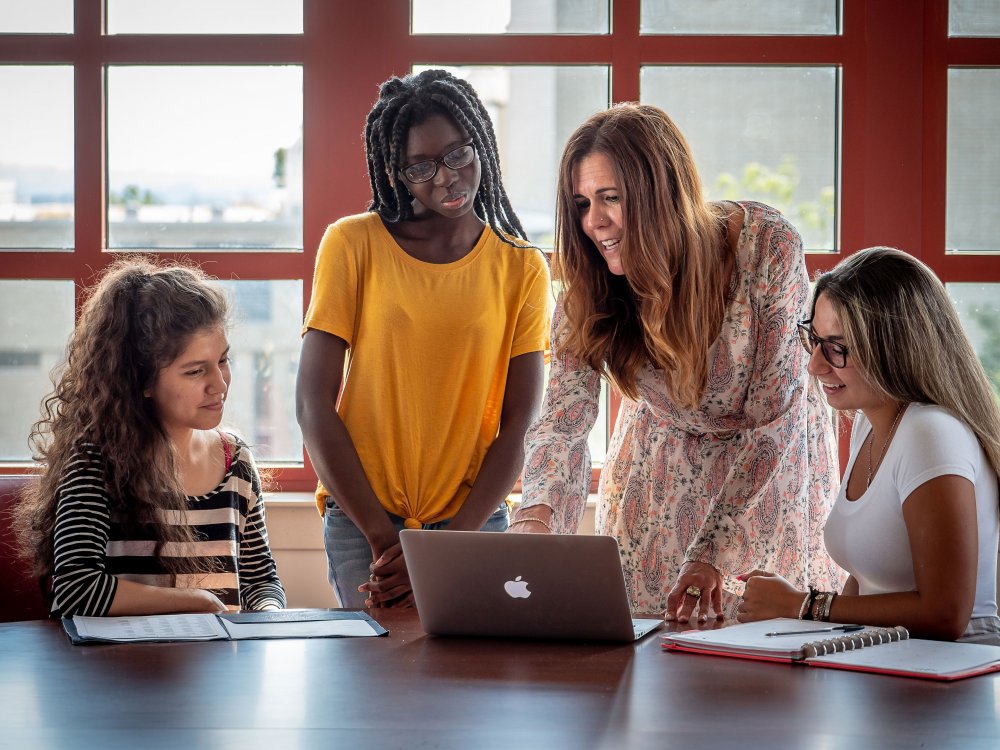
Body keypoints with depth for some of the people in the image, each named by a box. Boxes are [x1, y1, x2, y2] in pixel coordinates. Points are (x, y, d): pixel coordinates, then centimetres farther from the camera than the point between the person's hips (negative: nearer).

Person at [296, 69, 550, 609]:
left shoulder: (522, 269, 5)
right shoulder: (353, 244, 1)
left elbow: (518, 428, 0)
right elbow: (313, 405, -4)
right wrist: (383, 539, -10)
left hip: (473, 519, 2)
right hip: (363, 519, -1)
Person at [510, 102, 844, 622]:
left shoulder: (766, 246, -30)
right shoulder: (589, 290, -21)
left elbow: (772, 416, -26)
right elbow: (563, 420, -30)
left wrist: (714, 553, -32)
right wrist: (537, 516, -52)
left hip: (772, 462, -2)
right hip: (662, 464, 2)